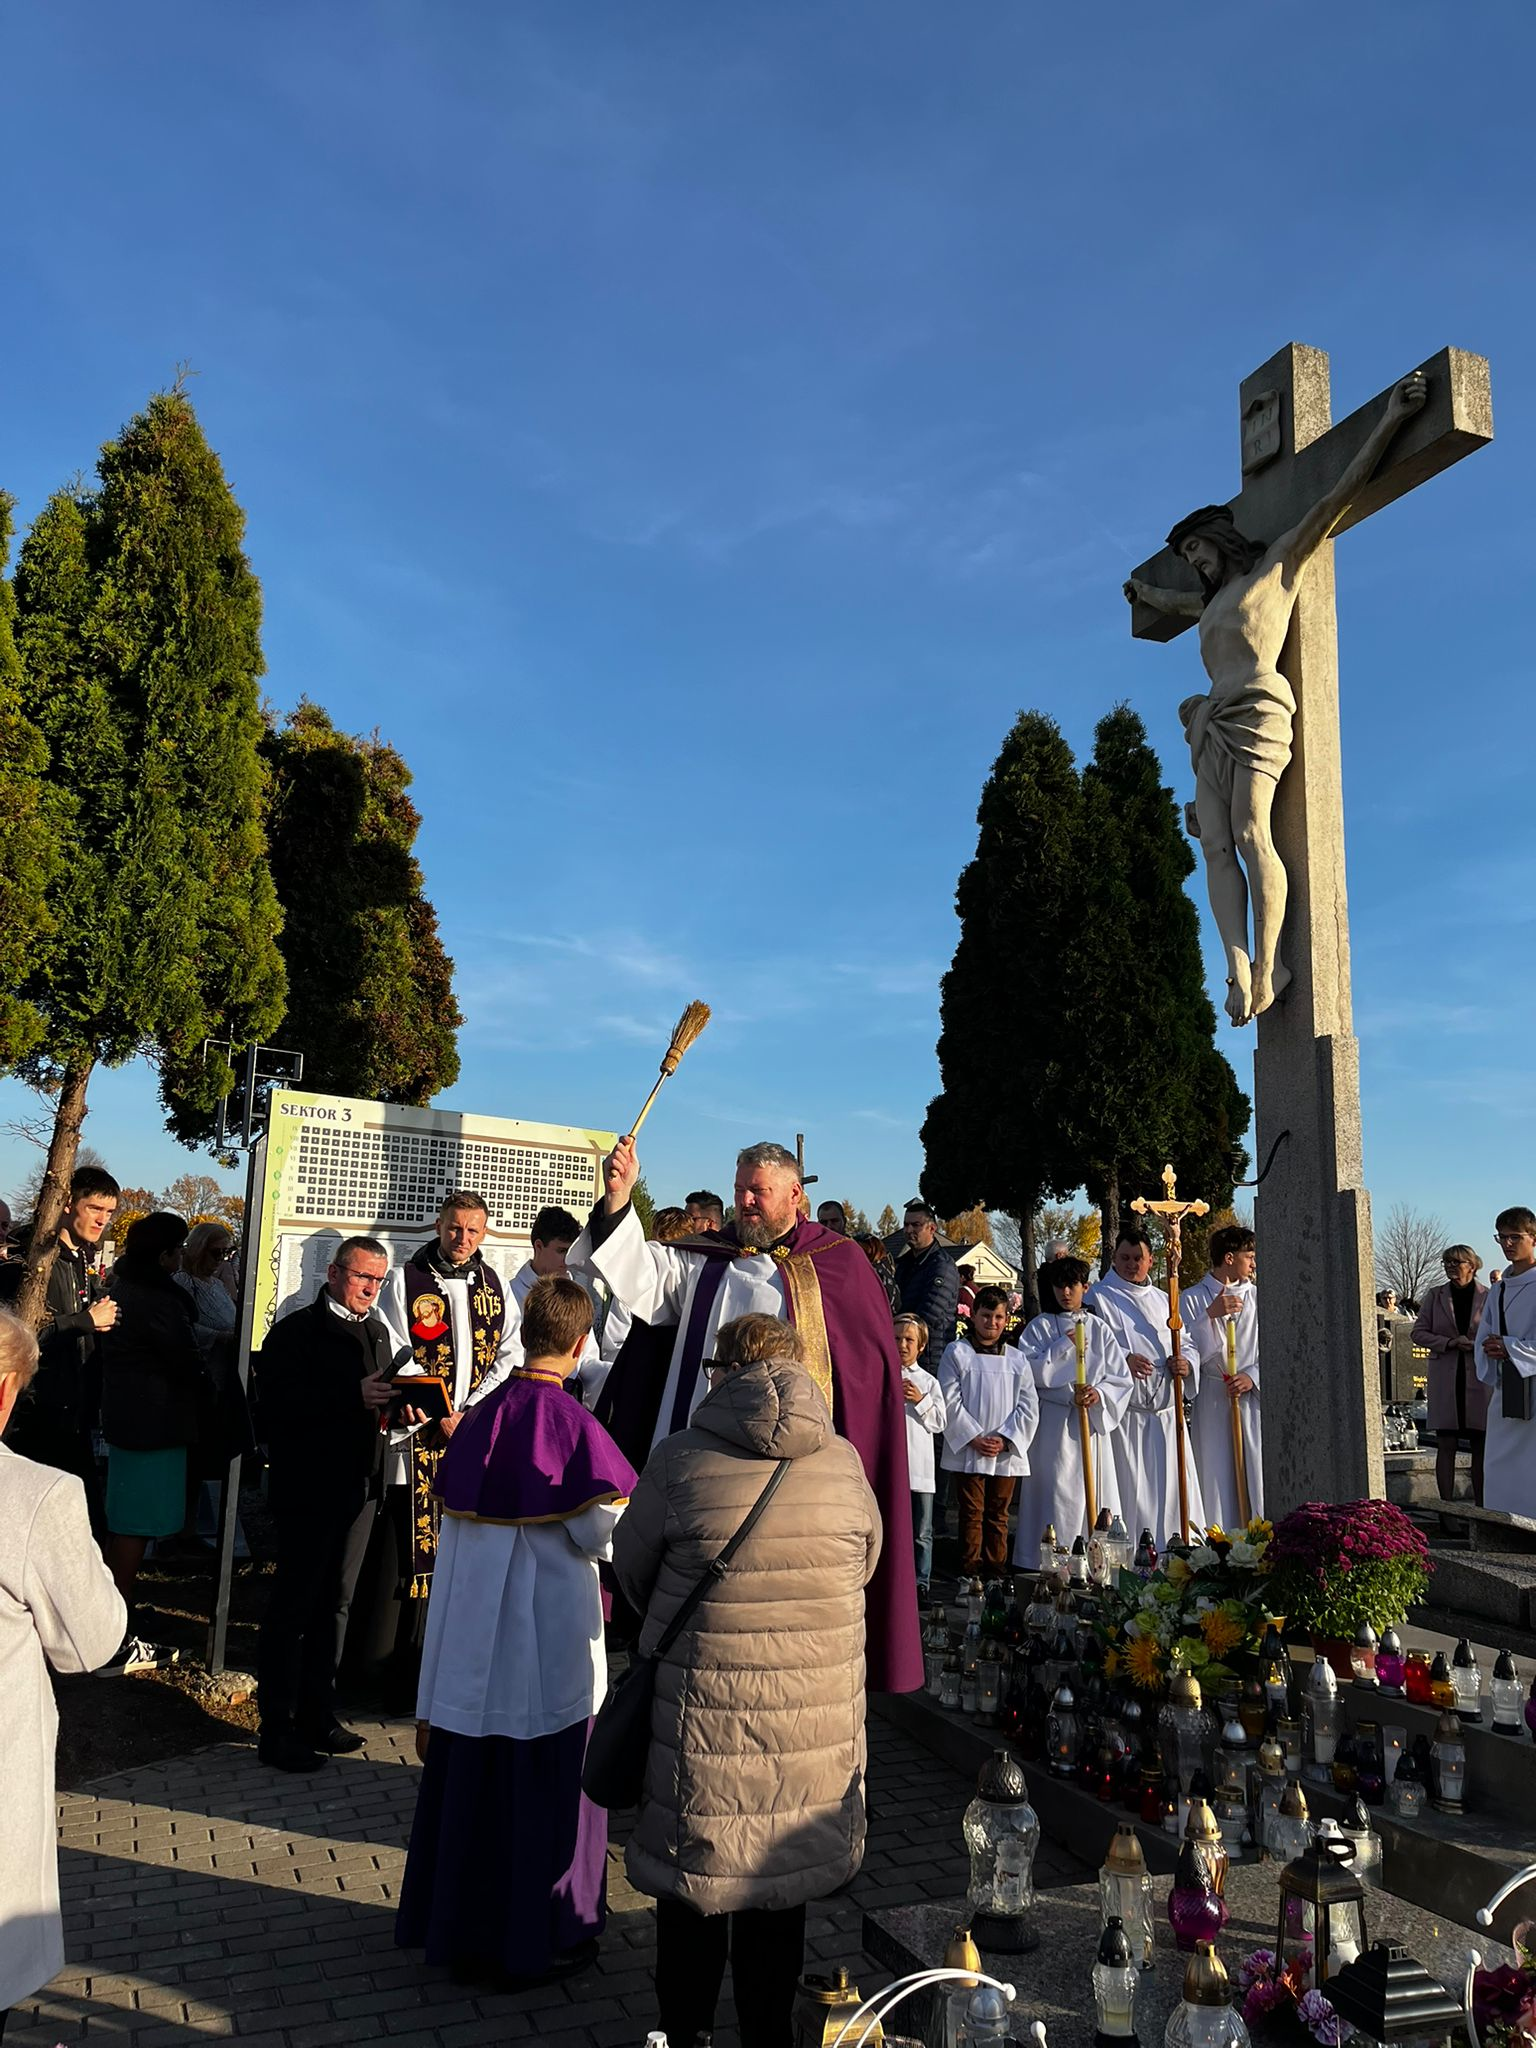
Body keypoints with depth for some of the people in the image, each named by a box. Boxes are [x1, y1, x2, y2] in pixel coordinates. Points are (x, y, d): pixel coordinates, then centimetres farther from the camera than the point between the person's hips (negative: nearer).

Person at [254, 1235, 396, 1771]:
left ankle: (317, 1715, 26)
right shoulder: (297, 1331, -10)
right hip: (308, 1488, -7)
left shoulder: (378, 1332, 13)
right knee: (294, 1602, 1)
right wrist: (353, 1396, -27)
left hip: (359, 1485, 7)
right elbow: (278, 1404, -21)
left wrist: (393, 1406, -3)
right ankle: (277, 1729, 12)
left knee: (336, 1602, 15)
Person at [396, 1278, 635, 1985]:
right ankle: (540, 1934, 24)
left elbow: (453, 1523, 4)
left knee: (467, 1775, 18)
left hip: (472, 1629, 5)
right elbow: (599, 1532, -17)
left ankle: (457, 1924, 33)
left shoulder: (479, 1418, -3)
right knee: (545, 1782, 11)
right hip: (550, 1636, -5)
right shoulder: (573, 1425, -19)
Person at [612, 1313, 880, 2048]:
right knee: (782, 1863, 20)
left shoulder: (680, 1459, -13)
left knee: (692, 1870, 17)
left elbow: (631, 1564, 0)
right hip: (814, 1708, 2)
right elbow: (867, 1562, 9)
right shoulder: (844, 1462, -6)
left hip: (701, 1701, -2)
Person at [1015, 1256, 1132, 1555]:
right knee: (1056, 1495, -5)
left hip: (1093, 1423, 2)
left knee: (1092, 1495, 1)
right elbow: (1029, 1372, -7)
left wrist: (1099, 1394, -15)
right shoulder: (1039, 1327, 4)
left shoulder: (1099, 1329, 9)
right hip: (1053, 1426, -2)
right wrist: (1063, 1347, -13)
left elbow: (1121, 1378, 4)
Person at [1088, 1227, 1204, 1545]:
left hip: (1166, 1412, 6)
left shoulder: (1163, 1300, 20)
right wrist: (1122, 1361, -22)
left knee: (1171, 1486, 7)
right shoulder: (1098, 1297, 1)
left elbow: (1186, 1343, 21)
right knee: (1129, 1491, -7)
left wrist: (1186, 1363, -2)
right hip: (1124, 1411, -5)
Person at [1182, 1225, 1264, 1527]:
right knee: (1217, 1478, -1)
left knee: (1256, 1476, 0)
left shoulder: (1257, 1297, 9)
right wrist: (1210, 1315, -17)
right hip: (1212, 1402, -2)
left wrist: (1252, 1377, -10)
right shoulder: (1192, 1299, 2)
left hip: (1253, 1398, 2)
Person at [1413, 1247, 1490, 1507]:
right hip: (1445, 1378, 1)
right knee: (1446, 1446, 0)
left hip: (1479, 1378, 0)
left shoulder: (1488, 1297, 3)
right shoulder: (1435, 1296, 6)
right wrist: (1450, 1343, -10)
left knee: (1480, 1446, 4)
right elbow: (1418, 1333, 5)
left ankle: (1480, 1508, 11)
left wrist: (1477, 1345, -14)